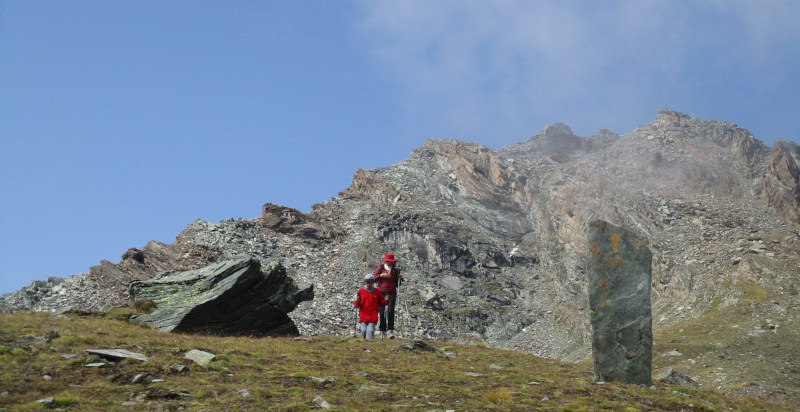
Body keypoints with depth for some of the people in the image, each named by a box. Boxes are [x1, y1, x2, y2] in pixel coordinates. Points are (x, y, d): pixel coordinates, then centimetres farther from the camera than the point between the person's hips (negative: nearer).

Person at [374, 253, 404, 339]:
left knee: (390, 311, -14)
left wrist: (400, 278, -1)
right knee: (382, 312, -1)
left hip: (392, 293, 0)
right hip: (381, 293, 0)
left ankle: (391, 330, -18)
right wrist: (381, 275, -8)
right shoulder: (380, 269, 9)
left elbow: (397, 284, 17)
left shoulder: (395, 270, 13)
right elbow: (374, 279, 4)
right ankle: (382, 330, 8)